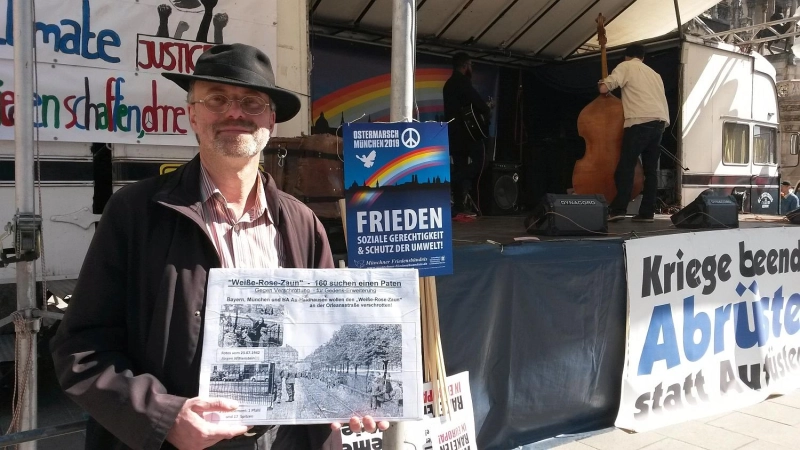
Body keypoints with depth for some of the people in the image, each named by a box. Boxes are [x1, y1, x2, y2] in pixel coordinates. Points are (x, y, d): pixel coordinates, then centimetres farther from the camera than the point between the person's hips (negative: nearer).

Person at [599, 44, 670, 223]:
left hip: (640, 121, -6)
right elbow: (661, 99, 24)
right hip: (659, 121, 6)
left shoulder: (626, 66, 10)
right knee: (651, 169, 7)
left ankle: (618, 209, -15)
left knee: (626, 166, -7)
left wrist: (602, 84, 20)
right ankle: (647, 212, 5)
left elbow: (604, 88, -2)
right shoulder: (654, 74, 30)